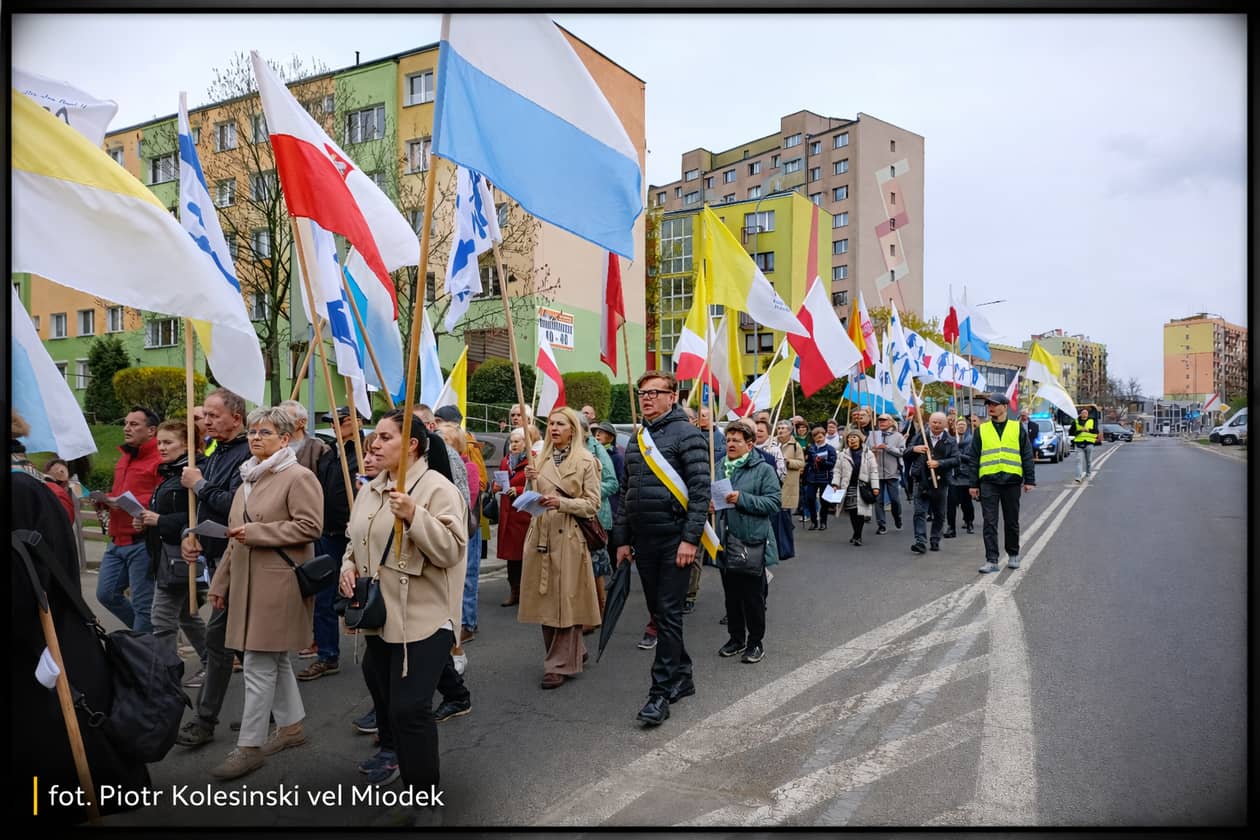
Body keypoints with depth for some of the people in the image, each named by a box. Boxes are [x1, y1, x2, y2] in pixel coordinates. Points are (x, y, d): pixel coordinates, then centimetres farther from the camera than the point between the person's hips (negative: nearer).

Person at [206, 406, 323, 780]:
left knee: (259, 663, -5)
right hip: (249, 581, 9)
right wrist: (221, 582, 19)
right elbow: (236, 538, 21)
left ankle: (250, 745, 6)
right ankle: (291, 726, 29)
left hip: (279, 583, -9)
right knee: (275, 659, 16)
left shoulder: (299, 477, -10)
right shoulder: (248, 480, 18)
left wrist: (256, 532, -18)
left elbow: (310, 526, -19)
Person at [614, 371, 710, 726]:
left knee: (669, 614, -3)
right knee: (658, 613, 14)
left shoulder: (686, 434, -8)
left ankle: (661, 692, 5)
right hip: (643, 543, 7)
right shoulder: (636, 441, 14)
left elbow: (701, 488, -14)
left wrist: (690, 538, -19)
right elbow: (626, 493, 17)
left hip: (674, 540, -7)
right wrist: (622, 539, 13)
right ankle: (682, 677, 29)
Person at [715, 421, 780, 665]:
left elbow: (774, 503, -12)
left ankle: (756, 642, 21)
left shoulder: (763, 470, -5)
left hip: (752, 543, -5)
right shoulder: (719, 468, 9)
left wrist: (742, 499, -21)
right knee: (731, 594, 15)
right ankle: (736, 638, 31)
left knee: (753, 596, 5)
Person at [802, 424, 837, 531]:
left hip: (824, 479, -2)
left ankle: (823, 522, 16)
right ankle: (813, 521, 12)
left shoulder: (830, 449, 0)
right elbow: (806, 461, 14)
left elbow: (832, 464, -8)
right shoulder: (810, 448, 8)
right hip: (811, 478, 2)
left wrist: (822, 461, -21)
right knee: (810, 499, -3)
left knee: (824, 501, 3)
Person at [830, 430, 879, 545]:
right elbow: (837, 471, 7)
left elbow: (874, 471, 2)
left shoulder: (868, 454, 4)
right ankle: (857, 535, 14)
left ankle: (857, 536, 6)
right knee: (852, 512, 0)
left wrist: (875, 487, -5)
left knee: (861, 511, -5)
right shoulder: (842, 455, 9)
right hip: (849, 487, 1)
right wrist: (835, 484, -4)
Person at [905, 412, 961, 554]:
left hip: (940, 482, 1)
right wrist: (914, 449, -18)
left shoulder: (951, 441, 5)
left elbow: (956, 460, -5)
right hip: (921, 481, 0)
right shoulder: (919, 437, 7)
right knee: (920, 512, -8)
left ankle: (935, 541, 22)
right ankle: (920, 542, -11)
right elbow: (906, 454, 4)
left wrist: (939, 463, -21)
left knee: (939, 514, 9)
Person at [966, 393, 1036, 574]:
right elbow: (973, 459, 7)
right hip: (988, 482, 0)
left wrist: (1029, 480, 0)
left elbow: (1027, 455, 6)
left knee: (1012, 522, 12)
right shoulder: (981, 430, 7)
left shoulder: (1017, 429, 6)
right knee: (990, 523, -3)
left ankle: (1013, 555, 29)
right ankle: (991, 560, 0)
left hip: (1011, 481, 0)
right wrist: (973, 484, 2)